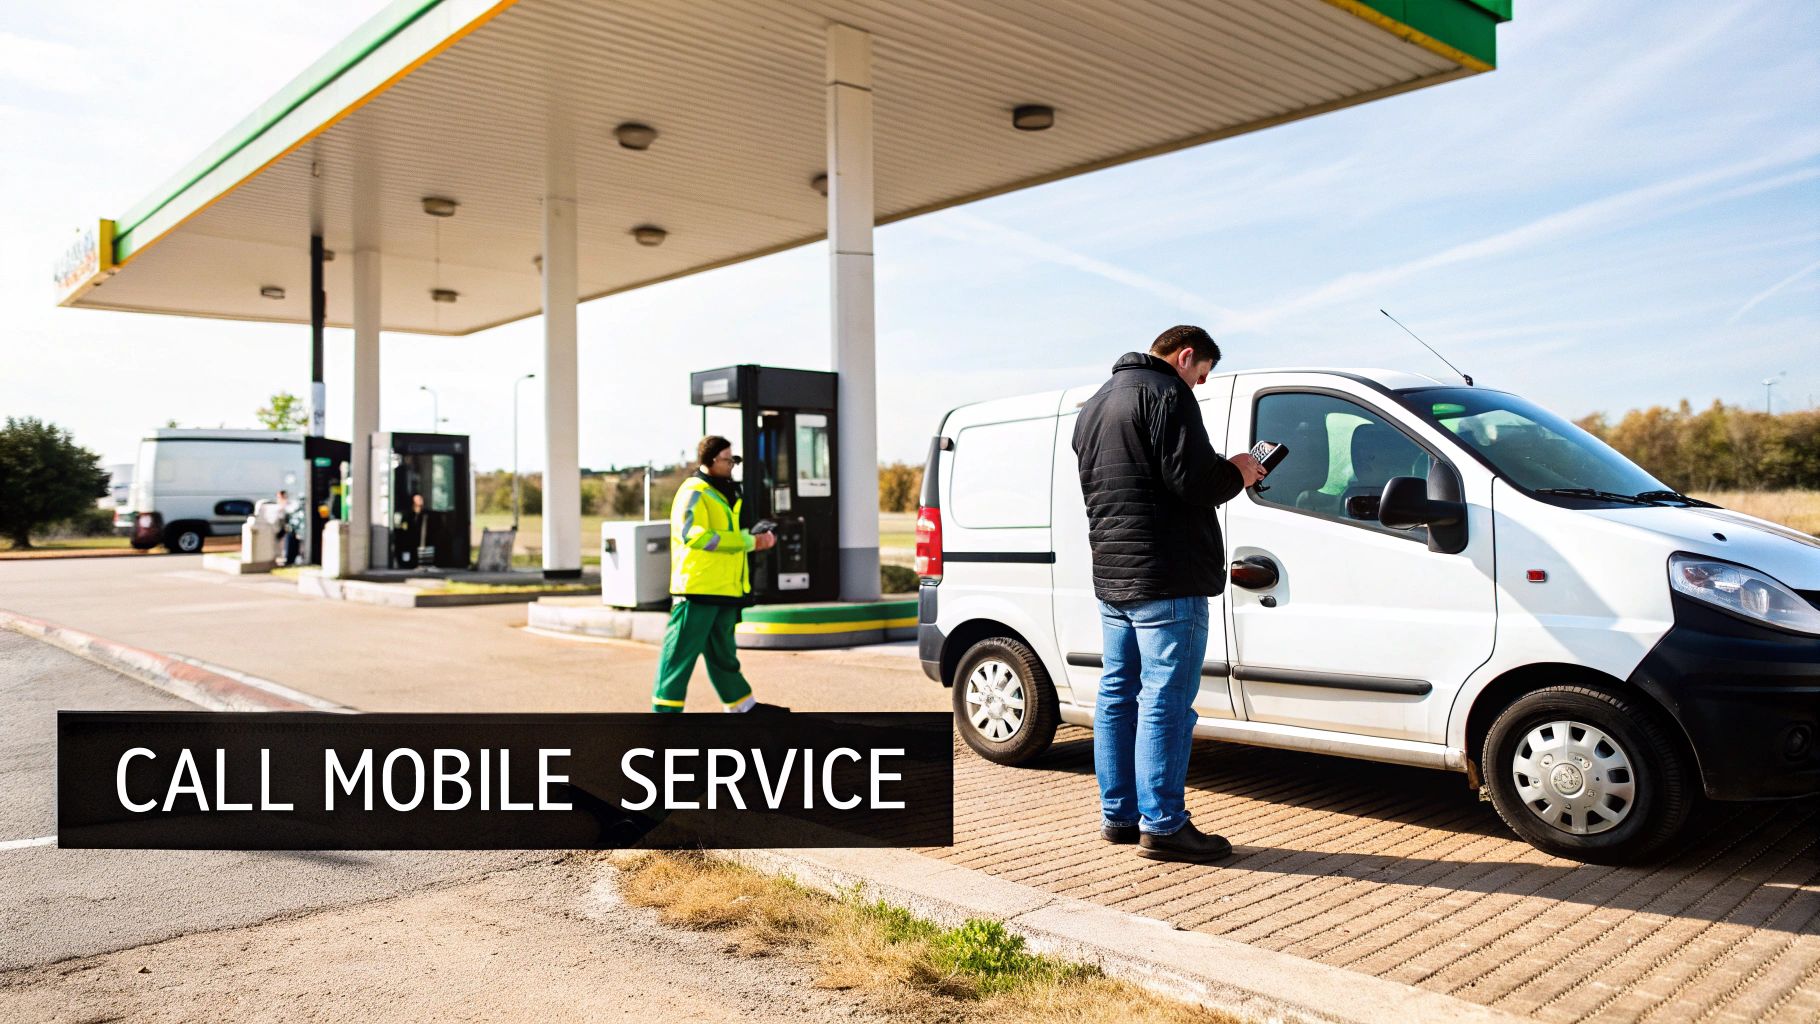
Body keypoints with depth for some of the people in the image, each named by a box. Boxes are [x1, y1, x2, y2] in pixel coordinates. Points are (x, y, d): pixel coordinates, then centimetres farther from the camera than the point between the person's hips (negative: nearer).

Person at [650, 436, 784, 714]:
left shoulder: (723, 493, 19)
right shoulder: (694, 492, -12)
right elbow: (695, 535, -26)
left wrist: (758, 537, 9)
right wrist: (748, 541, -24)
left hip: (724, 590, 10)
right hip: (698, 588, -9)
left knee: (722, 654, 19)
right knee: (681, 653, -5)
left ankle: (744, 706, 28)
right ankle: (665, 706, 2)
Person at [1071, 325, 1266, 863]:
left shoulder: (1095, 405, 20)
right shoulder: (1165, 392, -9)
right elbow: (1191, 479, -20)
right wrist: (1235, 473, 1)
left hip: (1111, 576, 9)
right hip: (1164, 578, -9)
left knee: (1118, 694, 13)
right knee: (1166, 701, -6)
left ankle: (1117, 814, 20)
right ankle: (1161, 825, -2)